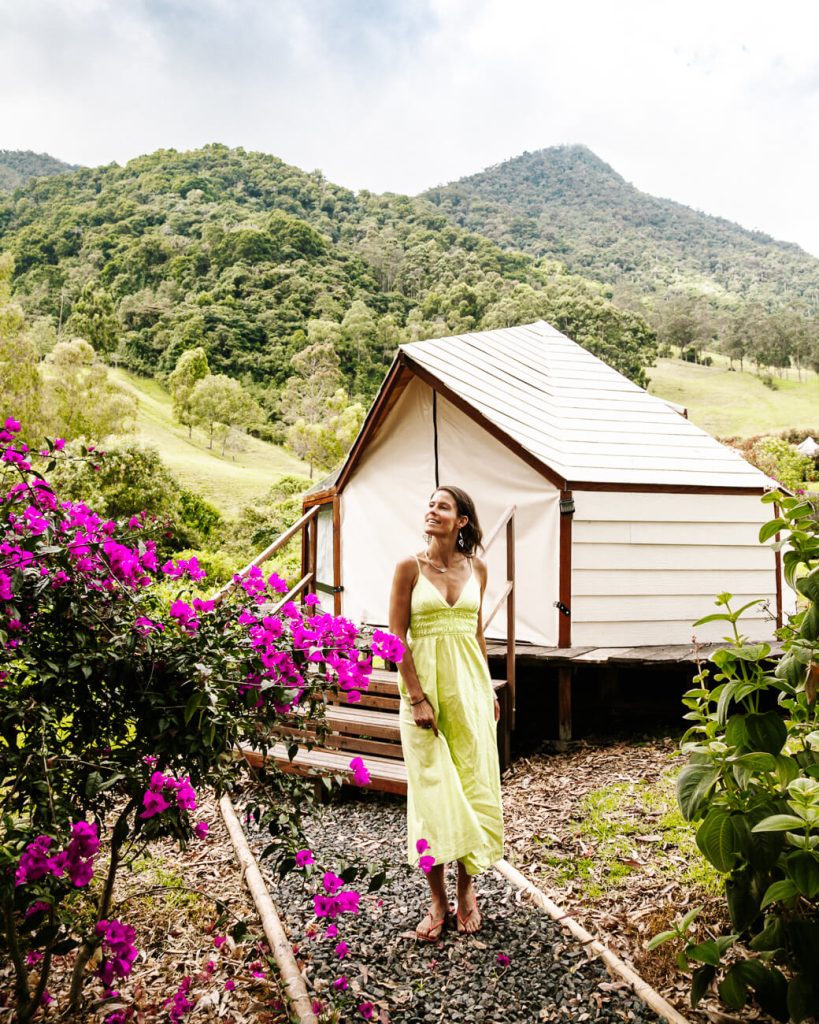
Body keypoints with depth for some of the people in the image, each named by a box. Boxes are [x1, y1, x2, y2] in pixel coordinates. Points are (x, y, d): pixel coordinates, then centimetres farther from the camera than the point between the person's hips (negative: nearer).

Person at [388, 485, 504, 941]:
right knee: (432, 789, 2)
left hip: (469, 685, 3)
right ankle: (438, 899, 15)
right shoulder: (410, 567, -6)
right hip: (425, 684, -3)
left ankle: (467, 889, 23)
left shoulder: (476, 568, 5)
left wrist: (488, 690, 11)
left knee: (473, 785, 7)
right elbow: (397, 637, -7)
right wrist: (417, 698, -13)